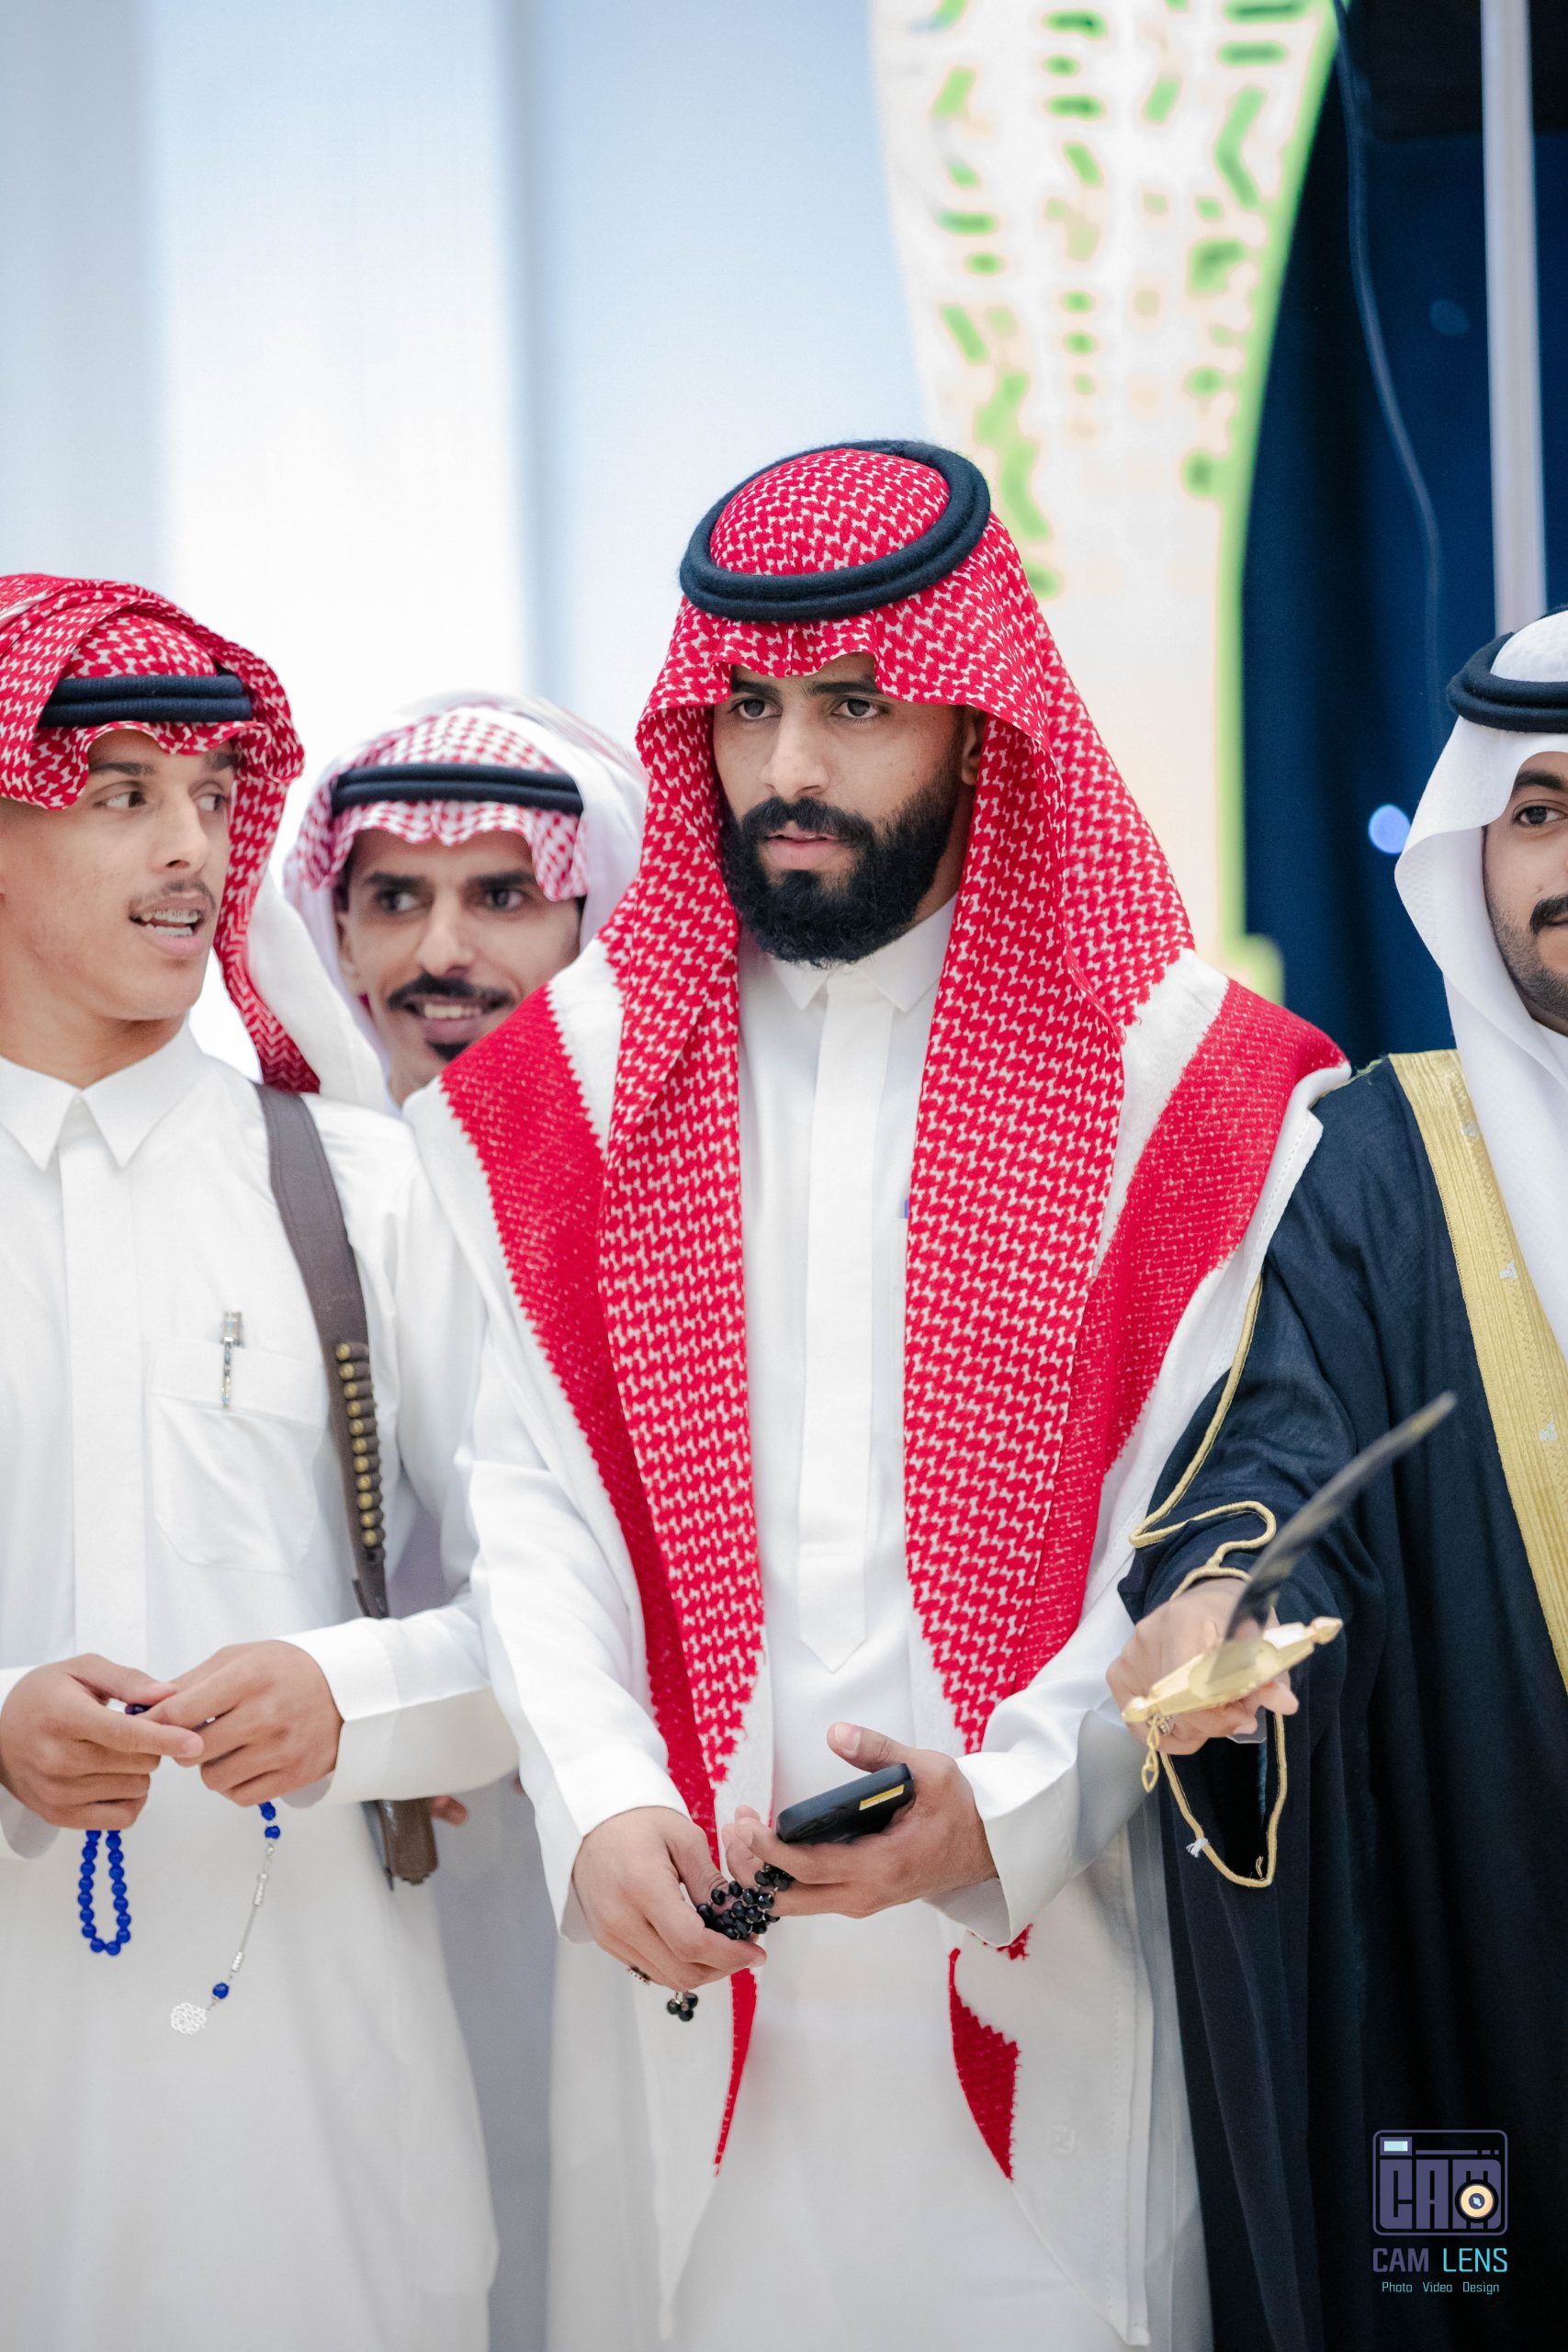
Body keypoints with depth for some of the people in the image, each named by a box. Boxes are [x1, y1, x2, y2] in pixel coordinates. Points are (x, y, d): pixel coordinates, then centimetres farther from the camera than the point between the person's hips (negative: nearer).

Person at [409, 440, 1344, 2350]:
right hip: (679, 1930, 2)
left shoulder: (1185, 1078, -1)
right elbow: (533, 1495, 0)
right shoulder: (572, 1078, 6)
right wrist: (602, 1801, -14)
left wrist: (1009, 1803, -17)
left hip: (1048, 1939, -1)